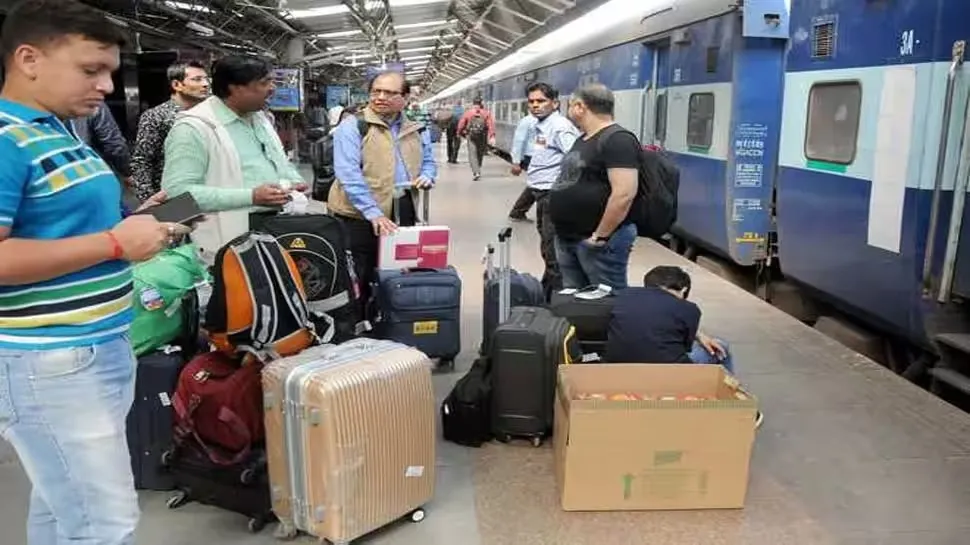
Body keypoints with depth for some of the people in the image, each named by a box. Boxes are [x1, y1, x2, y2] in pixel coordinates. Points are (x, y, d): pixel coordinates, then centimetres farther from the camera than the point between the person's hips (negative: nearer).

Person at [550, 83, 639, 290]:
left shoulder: (617, 140, -16)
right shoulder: (583, 140, 15)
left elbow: (624, 194, -25)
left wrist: (600, 236, -21)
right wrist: (562, 230, 19)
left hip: (595, 241, -10)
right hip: (567, 237, 10)